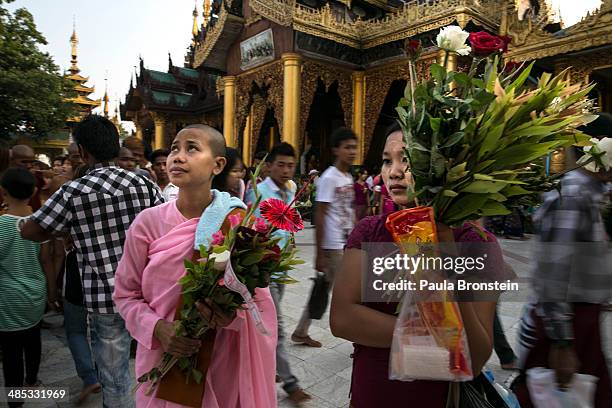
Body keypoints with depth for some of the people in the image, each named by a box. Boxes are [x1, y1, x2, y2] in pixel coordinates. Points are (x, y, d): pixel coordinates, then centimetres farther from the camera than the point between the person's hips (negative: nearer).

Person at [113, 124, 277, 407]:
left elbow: (259, 300, -6)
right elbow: (126, 294, -1)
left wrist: (233, 316, -26)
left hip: (221, 363, -1)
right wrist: (157, 328, -17)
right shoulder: (148, 221, -9)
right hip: (163, 357, 1)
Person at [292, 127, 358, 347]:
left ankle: (300, 333, 29)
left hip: (347, 245, 9)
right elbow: (319, 217, -15)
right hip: (333, 247, -9)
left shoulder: (349, 178, 12)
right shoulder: (328, 178, -14)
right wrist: (319, 254, -16)